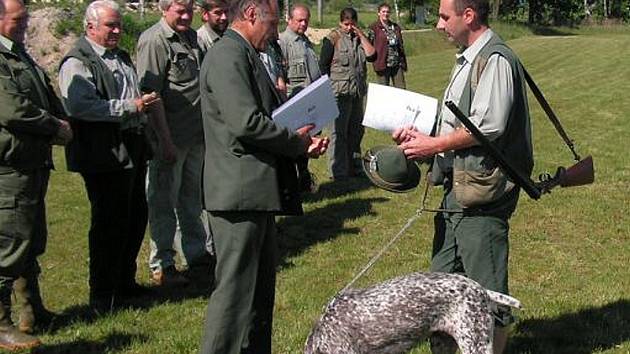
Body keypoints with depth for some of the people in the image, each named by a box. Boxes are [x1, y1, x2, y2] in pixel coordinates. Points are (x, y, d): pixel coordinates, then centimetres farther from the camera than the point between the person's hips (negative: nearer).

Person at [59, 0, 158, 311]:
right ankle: (102, 295, 9)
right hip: (105, 155, -9)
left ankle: (125, 280, 32)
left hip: (133, 150, 9)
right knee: (110, 222, -4)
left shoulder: (121, 57, 19)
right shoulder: (77, 63, -11)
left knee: (136, 216, 16)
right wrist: (129, 107, -26)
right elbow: (80, 106, -26)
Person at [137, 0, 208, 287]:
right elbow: (151, 95, -19)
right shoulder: (154, 41, -14)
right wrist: (165, 141, -21)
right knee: (164, 201, 1)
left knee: (191, 197, 19)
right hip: (170, 138, -8)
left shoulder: (191, 37, 12)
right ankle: (161, 267, 10)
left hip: (195, 135, 8)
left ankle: (196, 253, 33)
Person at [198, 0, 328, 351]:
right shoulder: (228, 55, -14)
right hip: (239, 192, -11)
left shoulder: (247, 56, 17)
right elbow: (246, 122, -24)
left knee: (261, 286, 18)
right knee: (235, 289, -5)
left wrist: (300, 144, 8)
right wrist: (295, 142, -10)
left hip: (257, 191, 11)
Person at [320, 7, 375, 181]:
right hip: (339, 93, -6)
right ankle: (338, 171, 1)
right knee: (339, 132, -3)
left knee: (356, 131, 12)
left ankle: (354, 166, 24)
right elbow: (323, 65, -5)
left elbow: (371, 56, 0)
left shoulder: (359, 38, 13)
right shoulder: (333, 38, -4)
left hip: (358, 92, 6)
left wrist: (361, 36, -6)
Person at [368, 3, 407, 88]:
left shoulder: (396, 27, 13)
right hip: (382, 64, -4)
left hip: (397, 64, 5)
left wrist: (404, 62, 15)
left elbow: (401, 45, 17)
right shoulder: (374, 28, -2)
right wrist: (374, 60, -13)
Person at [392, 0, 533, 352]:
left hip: (481, 192, -10)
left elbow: (488, 126, -23)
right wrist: (422, 136, 9)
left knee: (487, 290, 0)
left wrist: (432, 146, -14)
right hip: (459, 188, 10)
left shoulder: (495, 60, -15)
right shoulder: (468, 60, 16)